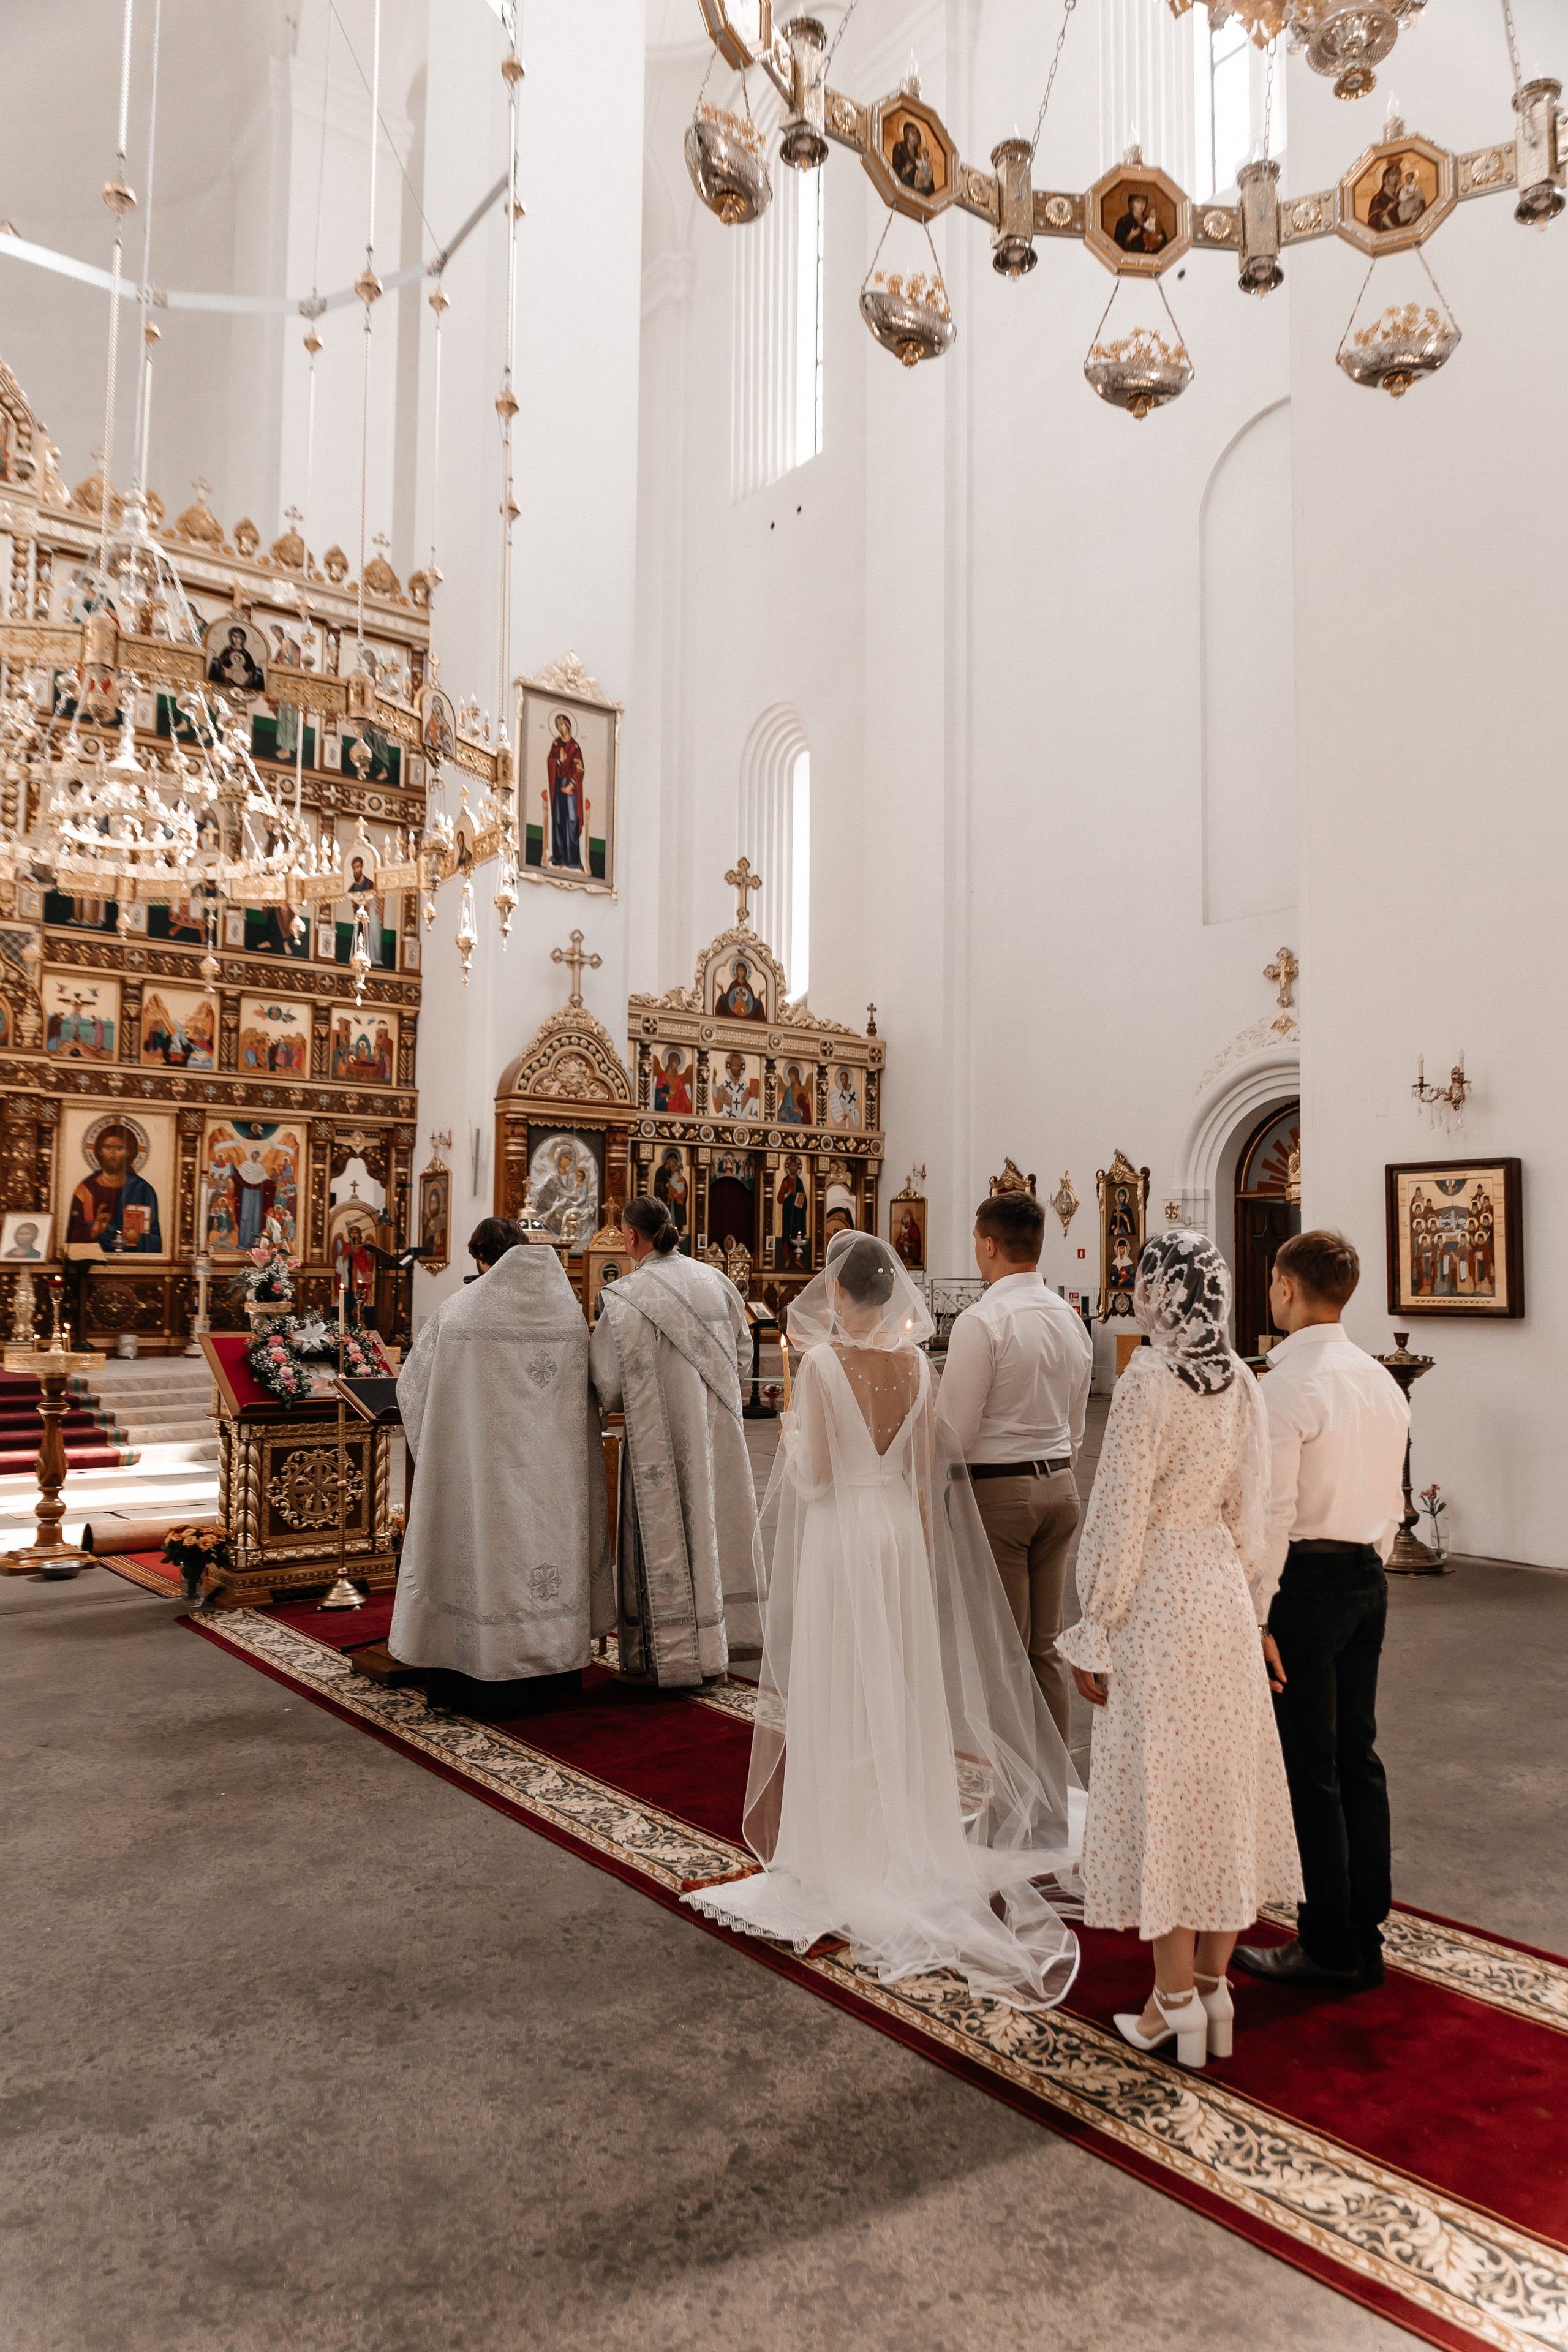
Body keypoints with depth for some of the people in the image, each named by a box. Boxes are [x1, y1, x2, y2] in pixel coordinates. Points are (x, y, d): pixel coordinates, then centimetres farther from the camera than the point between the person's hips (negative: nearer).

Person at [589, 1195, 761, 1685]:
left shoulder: (626, 1297, -15)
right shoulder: (717, 1282, 3)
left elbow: (610, 1387, -14)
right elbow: (742, 1360, 9)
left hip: (660, 1438, -5)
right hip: (716, 1434, 5)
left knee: (665, 1536, 6)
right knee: (706, 1526, 15)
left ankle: (673, 1658, 15)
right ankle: (709, 1651, 25)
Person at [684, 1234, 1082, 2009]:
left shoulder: (822, 1363, -16)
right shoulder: (915, 1362, 0)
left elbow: (815, 1476, -16)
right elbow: (929, 1471, 5)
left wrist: (790, 1434, 4)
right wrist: (917, 1546, 15)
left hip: (842, 1538, -5)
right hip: (905, 1535, 5)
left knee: (841, 1703, 7)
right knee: (902, 1695, 18)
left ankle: (848, 1864, 17)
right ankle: (911, 1850, 29)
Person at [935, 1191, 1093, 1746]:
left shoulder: (981, 1320, -16)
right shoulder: (1070, 1318, 7)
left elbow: (954, 1430, -16)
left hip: (997, 1490, -7)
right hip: (1060, 1484, 7)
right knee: (1046, 1646, 15)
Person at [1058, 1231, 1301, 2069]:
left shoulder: (1147, 1383, -18)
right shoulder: (1240, 1382, 3)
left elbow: (1121, 1518, -17)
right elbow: (1250, 1509, 9)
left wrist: (1092, 1636, -9)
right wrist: (1256, 1611, 18)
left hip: (1158, 1599, -7)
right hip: (1224, 1592, 7)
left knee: (1158, 1790, 5)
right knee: (1225, 1784, 14)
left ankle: (1176, 2000, 16)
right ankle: (1214, 1987, 27)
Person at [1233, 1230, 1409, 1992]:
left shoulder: (1284, 1387, -18)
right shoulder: (1383, 1382, 8)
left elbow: (1273, 1513, -19)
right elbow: (1393, 1501, 14)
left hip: (1305, 1578, -8)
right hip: (1368, 1576, 8)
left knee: (1308, 1767, 2)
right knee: (1355, 1755, 16)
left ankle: (1328, 1946, 13)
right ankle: (1365, 1934, 26)